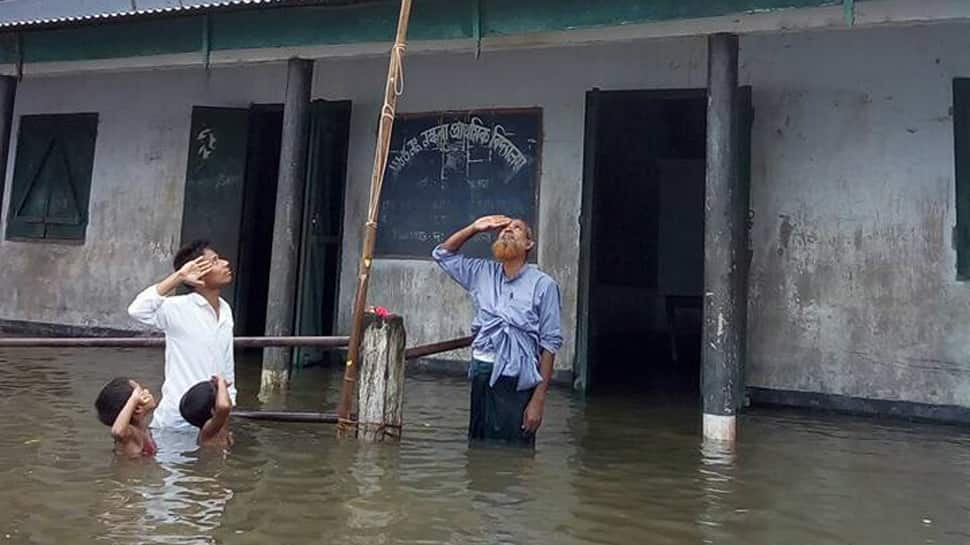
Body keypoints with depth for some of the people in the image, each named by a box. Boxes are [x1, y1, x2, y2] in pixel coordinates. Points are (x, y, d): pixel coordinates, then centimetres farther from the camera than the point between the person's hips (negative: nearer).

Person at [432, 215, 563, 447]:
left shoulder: (543, 284, -5)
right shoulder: (483, 273, 10)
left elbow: (550, 342, -6)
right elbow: (442, 254, 21)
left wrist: (539, 399, -10)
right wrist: (475, 227, 7)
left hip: (517, 380, -4)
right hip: (482, 374, 5)